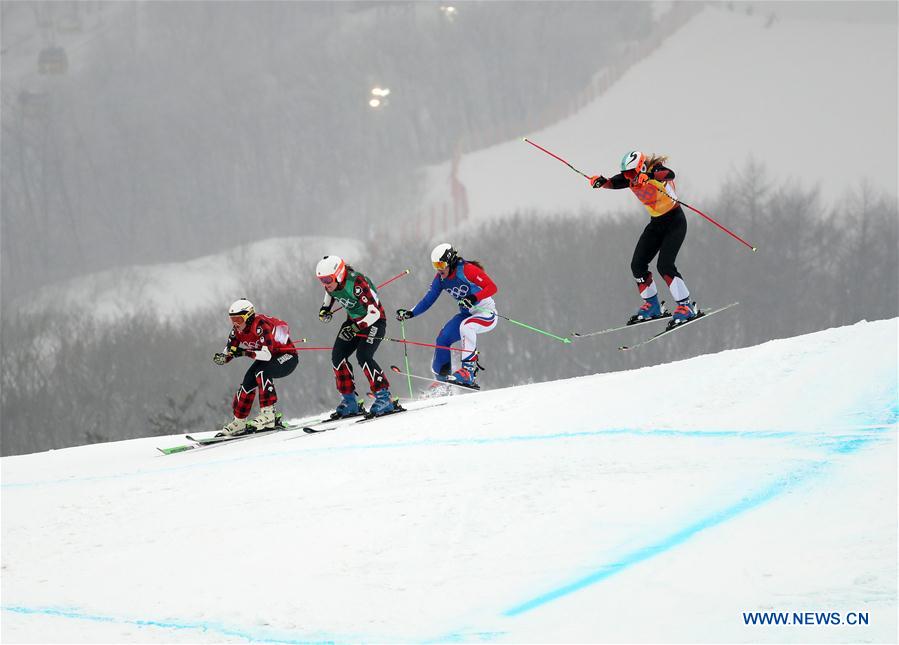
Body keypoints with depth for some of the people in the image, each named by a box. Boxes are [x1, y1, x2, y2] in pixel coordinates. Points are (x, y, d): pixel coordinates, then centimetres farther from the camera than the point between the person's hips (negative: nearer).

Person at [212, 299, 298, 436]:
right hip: (267, 358, 8)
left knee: (262, 372, -32)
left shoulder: (261, 326, -31)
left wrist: (243, 352, -42)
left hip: (287, 357, -8)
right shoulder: (238, 330, -7)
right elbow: (229, 352, -1)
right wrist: (221, 358, -24)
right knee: (248, 382, -7)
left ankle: (268, 413, -30)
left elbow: (267, 354, -39)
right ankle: (239, 421, 6)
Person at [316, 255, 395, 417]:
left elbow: (374, 313, -33)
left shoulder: (356, 284, -32)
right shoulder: (332, 283, -9)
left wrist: (355, 328, -38)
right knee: (338, 356, -4)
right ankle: (350, 401, 4)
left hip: (374, 321, -8)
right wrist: (325, 308, 7)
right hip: (354, 320, 8)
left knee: (363, 355, -26)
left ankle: (384, 397, -22)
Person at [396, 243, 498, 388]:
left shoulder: (467, 270, -21)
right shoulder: (440, 279, 1)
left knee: (466, 326, -36)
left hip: (487, 314, -7)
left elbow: (492, 287, -25)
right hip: (466, 315, 7)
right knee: (442, 339, -9)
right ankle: (442, 378, 3)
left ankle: (469, 370, -35)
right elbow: (428, 300, 6)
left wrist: (473, 298, -39)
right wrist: (409, 313, -7)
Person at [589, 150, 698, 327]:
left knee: (664, 265, -20)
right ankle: (652, 306, 16)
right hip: (656, 223, 8)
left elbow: (669, 174, -45)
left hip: (675, 222, -8)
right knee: (637, 265, 0)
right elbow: (614, 182, -14)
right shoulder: (630, 178, -4)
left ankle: (686, 307, -12)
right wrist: (601, 181, -37)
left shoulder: (656, 169, -24)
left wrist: (648, 176, -64)